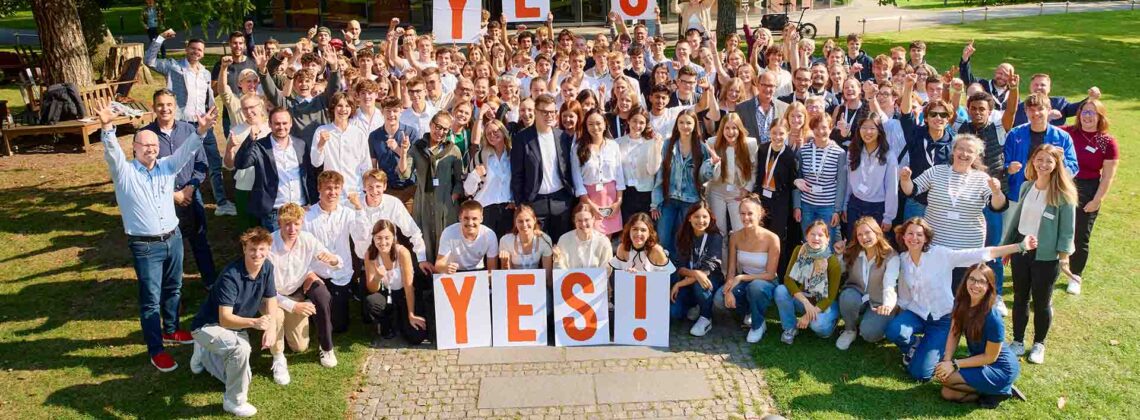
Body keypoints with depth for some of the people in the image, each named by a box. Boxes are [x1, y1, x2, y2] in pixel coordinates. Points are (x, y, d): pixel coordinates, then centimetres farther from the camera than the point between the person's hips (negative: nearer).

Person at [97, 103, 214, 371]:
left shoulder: (167, 166, 5)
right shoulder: (124, 172, -6)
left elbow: (186, 151, -7)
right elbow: (112, 152, -23)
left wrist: (201, 130, -25)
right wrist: (107, 127, -43)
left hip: (173, 238, 5)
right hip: (145, 246, -5)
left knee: (173, 289, 20)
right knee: (151, 299, 1)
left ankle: (171, 330, 41)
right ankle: (156, 351, 10)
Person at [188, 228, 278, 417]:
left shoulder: (267, 267, -11)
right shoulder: (231, 276, -32)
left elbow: (270, 300, 0)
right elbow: (225, 319, -34)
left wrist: (271, 326, -18)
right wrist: (254, 322, -51)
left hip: (236, 326, 7)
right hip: (208, 326, -7)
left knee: (243, 378, 7)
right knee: (241, 347, -36)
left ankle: (204, 354, 33)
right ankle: (234, 402, -14)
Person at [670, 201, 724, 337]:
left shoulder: (715, 237, -15)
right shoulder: (683, 237, -4)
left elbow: (708, 269, -22)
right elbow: (679, 267, -9)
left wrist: (680, 284, -25)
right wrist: (695, 273, -32)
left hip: (711, 280, -3)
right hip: (688, 281, 3)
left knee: (700, 285, -38)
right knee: (673, 312, -21)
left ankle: (706, 318, -12)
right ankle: (695, 305, 13)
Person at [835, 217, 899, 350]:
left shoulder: (891, 256, -18)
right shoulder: (852, 252, -6)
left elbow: (890, 283, -34)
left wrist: (888, 304, -53)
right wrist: (839, 255, -10)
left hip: (878, 303, -3)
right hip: (857, 295, 3)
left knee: (869, 334, -27)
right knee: (848, 297, -33)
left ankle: (868, 321, 11)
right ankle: (850, 329, -4)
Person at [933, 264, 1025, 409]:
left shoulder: (993, 318, -29)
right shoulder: (960, 302, -9)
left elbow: (990, 357, -20)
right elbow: (953, 334, -4)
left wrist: (954, 364, -21)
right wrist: (946, 361, -19)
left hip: (1000, 368, -7)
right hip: (980, 361, 7)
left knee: (944, 377, -21)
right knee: (947, 393, -6)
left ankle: (998, 390, -3)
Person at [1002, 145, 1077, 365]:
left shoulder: (1063, 194, -11)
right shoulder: (1026, 187, 3)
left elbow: (1067, 227, -9)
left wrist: (1063, 253, -14)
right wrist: (1007, 246, 14)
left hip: (1046, 256, -4)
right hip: (1020, 250, 4)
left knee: (1041, 302, 9)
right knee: (1020, 298, 13)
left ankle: (1039, 344, 26)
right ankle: (1018, 342, 26)